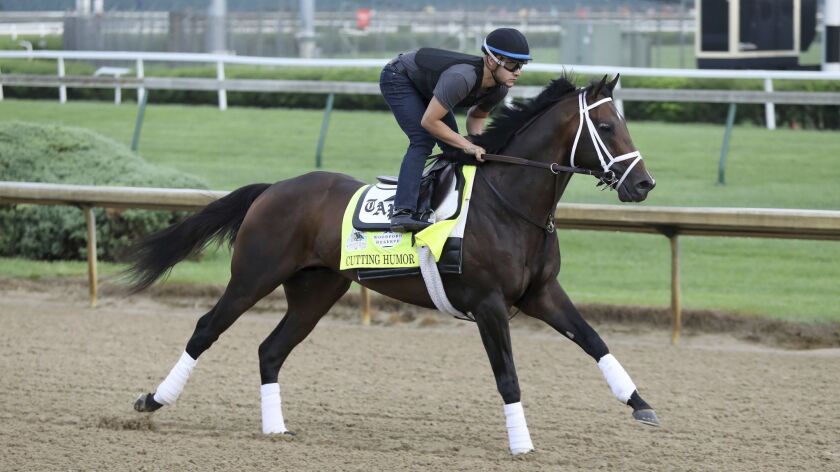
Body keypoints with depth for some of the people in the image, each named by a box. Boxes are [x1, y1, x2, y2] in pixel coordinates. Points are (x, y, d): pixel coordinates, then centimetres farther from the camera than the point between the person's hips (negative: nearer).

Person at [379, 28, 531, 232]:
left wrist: (480, 145, -17)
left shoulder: (499, 88, -16)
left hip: (425, 87, 9)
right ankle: (402, 212, -31)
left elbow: (476, 117, 3)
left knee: (453, 147, 2)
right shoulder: (461, 77, -42)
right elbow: (428, 121, -35)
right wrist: (468, 146, -32)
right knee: (422, 141, -24)